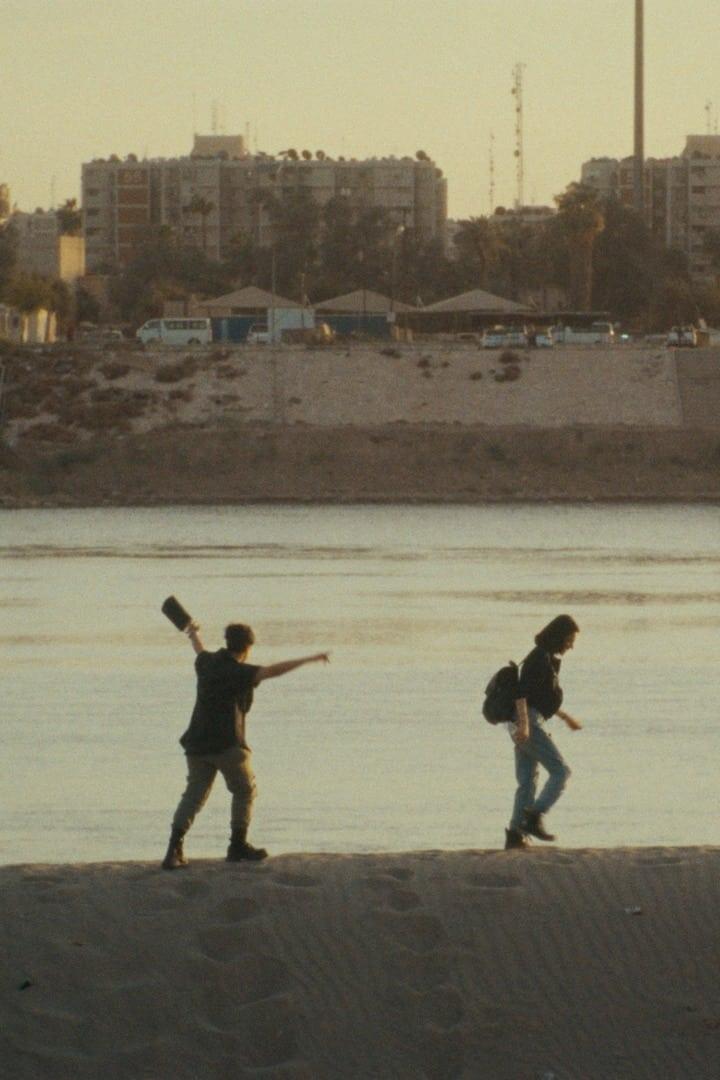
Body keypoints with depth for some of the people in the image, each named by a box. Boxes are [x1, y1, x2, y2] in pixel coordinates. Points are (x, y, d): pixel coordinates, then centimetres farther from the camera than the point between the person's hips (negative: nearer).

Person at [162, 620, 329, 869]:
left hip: (197, 743, 6)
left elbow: (200, 652, 33)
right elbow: (273, 670, -26)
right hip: (227, 744, -6)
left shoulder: (207, 663, 8)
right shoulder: (237, 672, -14)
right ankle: (238, 845, 13)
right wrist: (308, 660, -25)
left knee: (193, 795, 6)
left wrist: (193, 634, 56)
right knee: (244, 789, 13)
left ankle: (174, 849, -8)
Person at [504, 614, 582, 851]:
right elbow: (522, 691, -22)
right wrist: (524, 724, -29)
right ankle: (534, 818, -15)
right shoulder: (540, 658, -12)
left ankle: (515, 834, 6)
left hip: (526, 724, 10)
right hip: (529, 721, -10)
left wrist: (565, 716, 32)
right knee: (560, 771, -9)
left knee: (527, 781, 8)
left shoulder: (548, 658, 19)